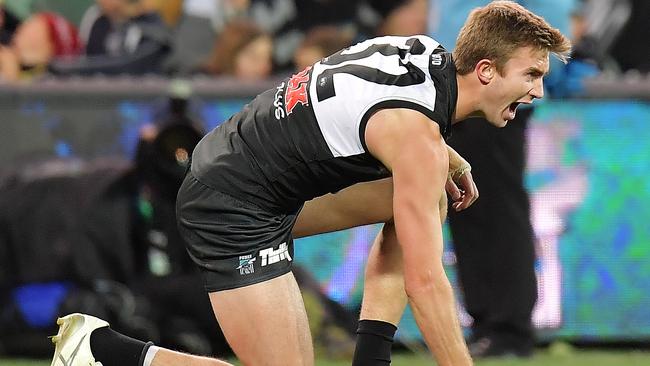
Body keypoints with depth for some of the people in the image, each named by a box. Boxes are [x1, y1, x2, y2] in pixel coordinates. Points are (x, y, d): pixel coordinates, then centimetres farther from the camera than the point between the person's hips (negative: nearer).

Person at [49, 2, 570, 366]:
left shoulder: (426, 51, 3)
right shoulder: (418, 139, -24)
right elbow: (425, 283, -25)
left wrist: (451, 165, 26)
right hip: (234, 212, -10)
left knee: (424, 200, 12)